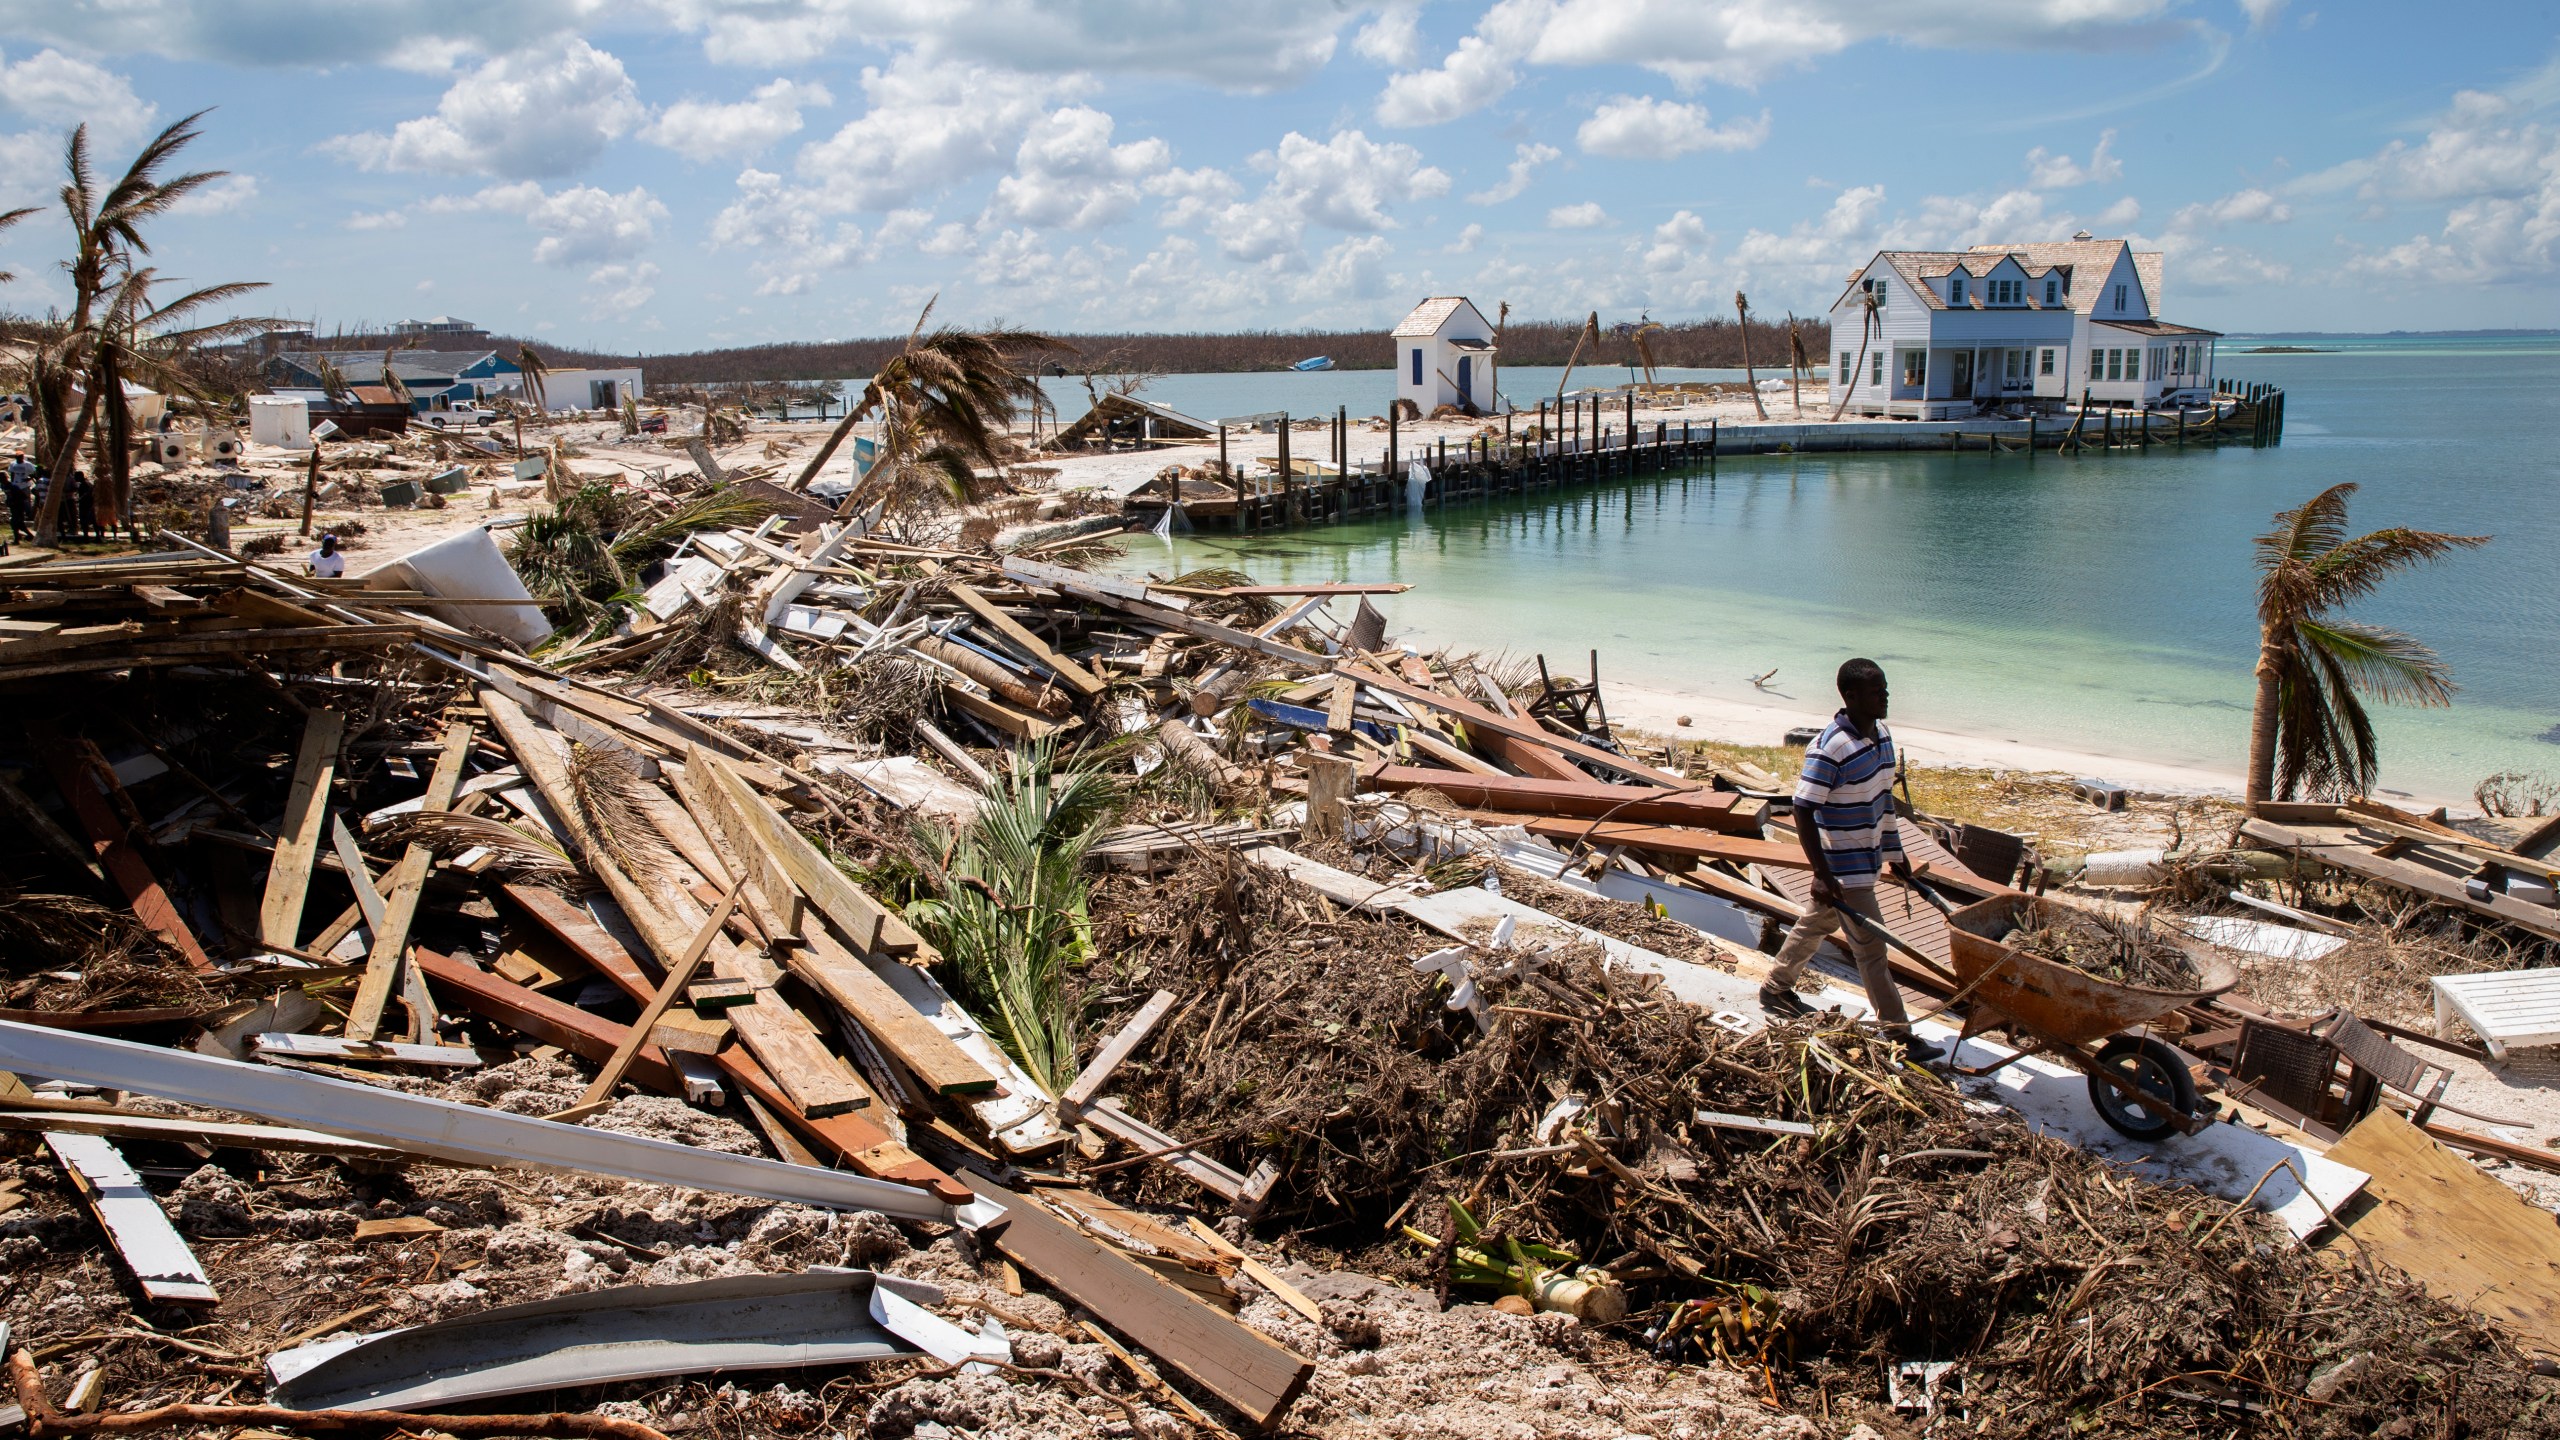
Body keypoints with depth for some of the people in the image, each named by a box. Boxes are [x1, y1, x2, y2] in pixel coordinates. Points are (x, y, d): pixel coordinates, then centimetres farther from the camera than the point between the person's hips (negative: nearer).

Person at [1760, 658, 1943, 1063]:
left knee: (1817, 923, 23)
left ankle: (1776, 988, 40)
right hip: (1843, 867, -9)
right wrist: (1823, 876, -25)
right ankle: (1898, 1033, 7)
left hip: (1867, 858, 9)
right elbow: (1803, 812, -24)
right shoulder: (1830, 748, -25)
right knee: (1870, 945, -2)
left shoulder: (1881, 734, 3)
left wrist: (1896, 854, 20)